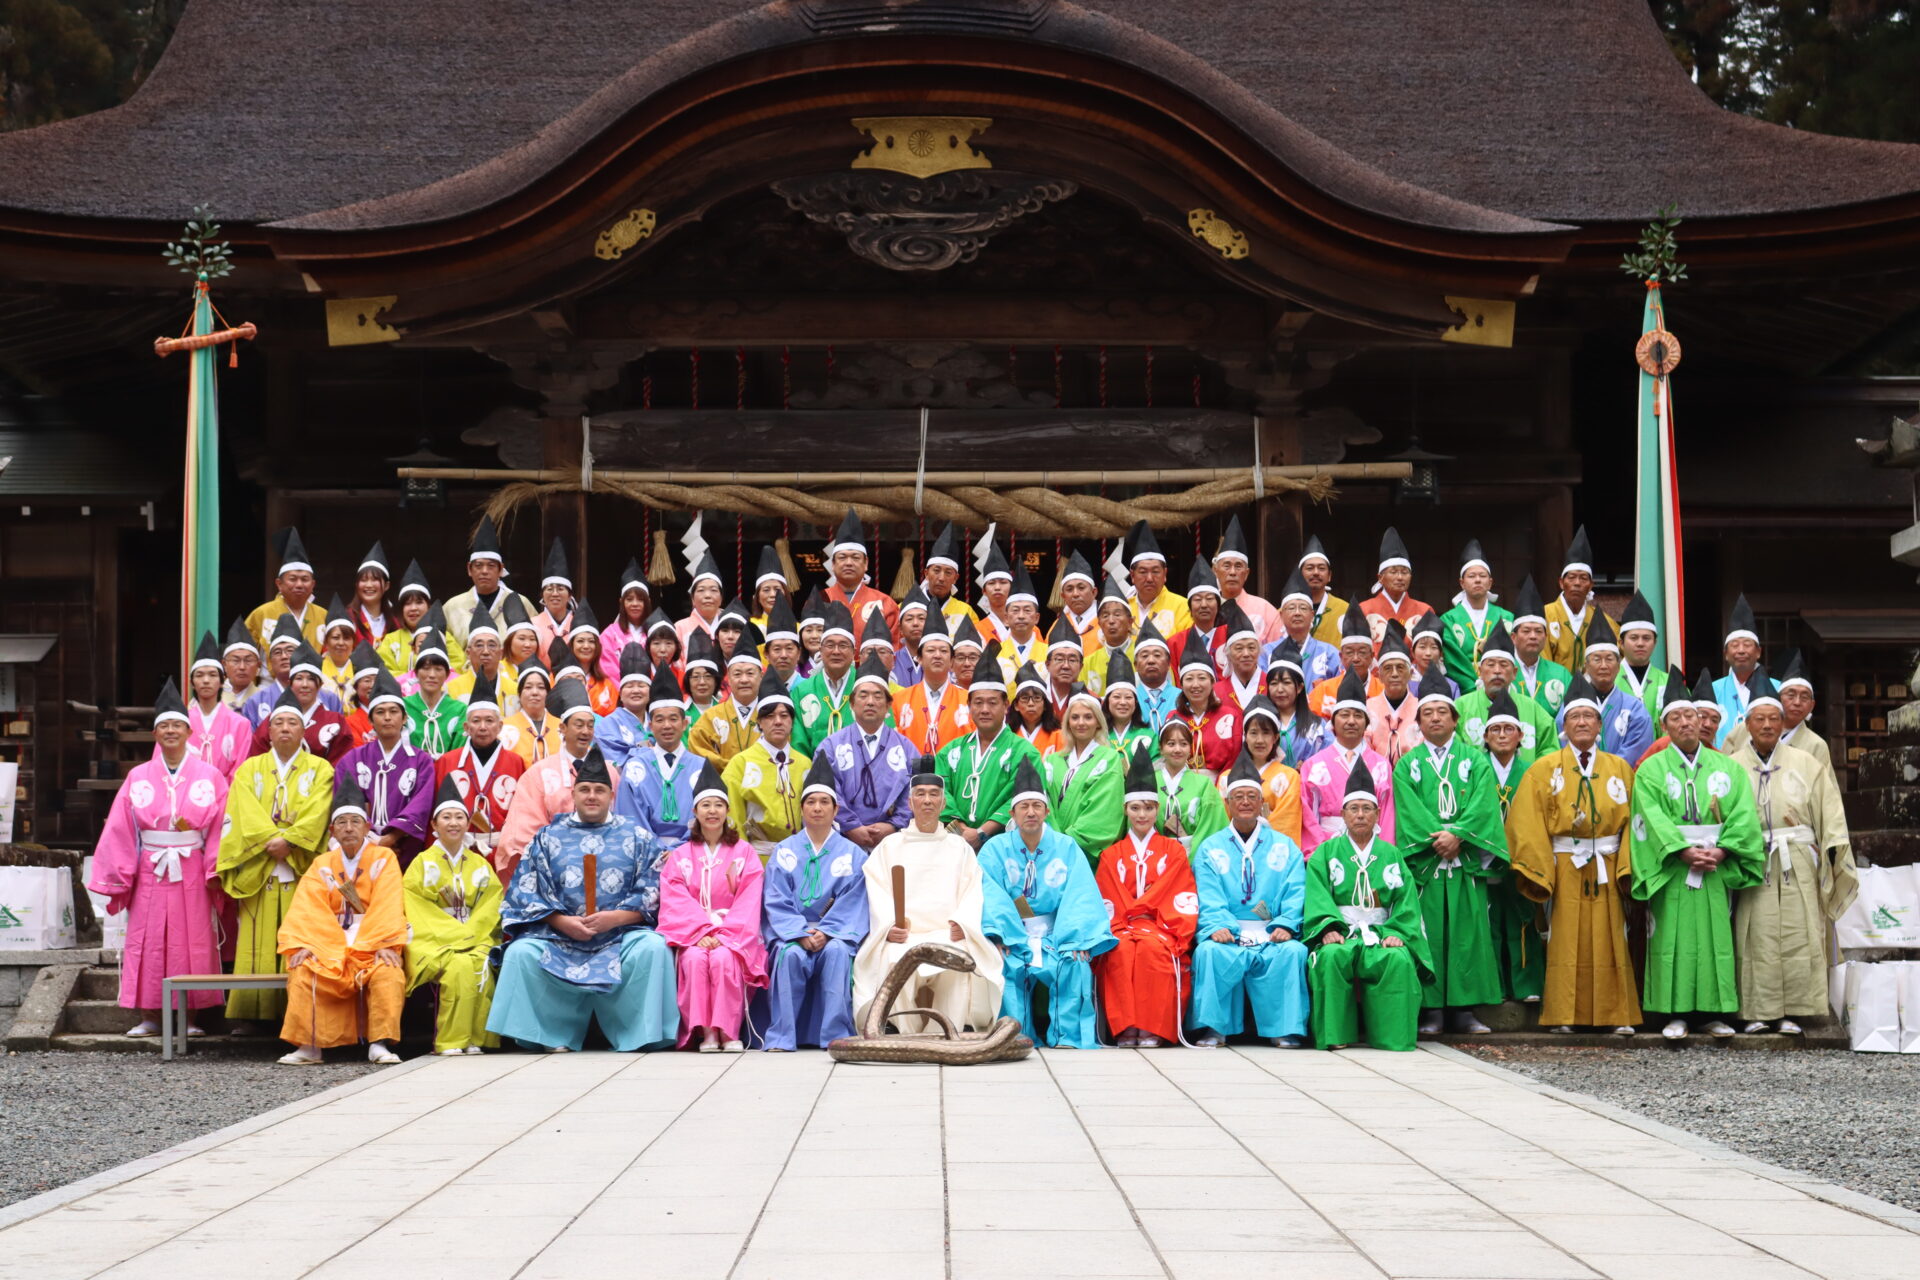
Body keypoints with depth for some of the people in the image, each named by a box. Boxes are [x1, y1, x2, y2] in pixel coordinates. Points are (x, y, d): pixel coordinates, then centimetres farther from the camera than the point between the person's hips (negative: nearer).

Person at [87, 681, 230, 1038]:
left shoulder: (209, 777, 4)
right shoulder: (138, 778, 7)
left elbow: (220, 826, -1)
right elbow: (120, 830, 4)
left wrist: (215, 872, -10)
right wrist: (120, 875, -3)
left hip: (192, 872, -1)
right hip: (150, 871, 1)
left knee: (193, 942, 0)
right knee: (147, 941, 0)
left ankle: (191, 1017, 6)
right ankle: (148, 1018, 6)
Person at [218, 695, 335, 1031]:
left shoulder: (319, 769, 11)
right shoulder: (250, 769, 15)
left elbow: (317, 813, -4)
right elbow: (247, 812, 0)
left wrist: (289, 840, -16)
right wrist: (272, 839, -14)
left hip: (301, 869, -1)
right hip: (259, 868, 1)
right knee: (258, 945, -4)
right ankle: (250, 1014, -4)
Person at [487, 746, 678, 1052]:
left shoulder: (636, 838, 13)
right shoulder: (547, 837, 15)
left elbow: (652, 893, 3)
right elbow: (527, 892, 7)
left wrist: (615, 918, -14)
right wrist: (561, 921, -11)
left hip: (621, 935, -1)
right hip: (557, 935, 1)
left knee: (653, 947, -31)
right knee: (520, 952, -26)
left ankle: (638, 1035, -20)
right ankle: (553, 1036, -17)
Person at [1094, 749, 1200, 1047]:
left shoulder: (1174, 851, 16)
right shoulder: (1111, 855, 19)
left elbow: (1184, 901, 6)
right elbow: (1106, 903, 9)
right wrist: (1120, 928, -10)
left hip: (1160, 930, -1)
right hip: (1121, 930, 1)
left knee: (1152, 948, -36)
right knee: (1122, 950, -35)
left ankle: (1152, 1029, -33)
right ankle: (1125, 1028, -32)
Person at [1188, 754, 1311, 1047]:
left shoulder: (1284, 847, 17)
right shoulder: (1209, 849, 15)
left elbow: (1295, 894, 5)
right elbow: (1209, 899, 2)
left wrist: (1285, 924, -14)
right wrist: (1217, 926, -18)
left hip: (1272, 937, 0)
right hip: (1228, 935, 0)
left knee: (1293, 951, -31)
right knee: (1209, 951, -32)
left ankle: (1286, 1029, -23)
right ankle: (1212, 1028, -24)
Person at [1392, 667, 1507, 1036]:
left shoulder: (1475, 760, 12)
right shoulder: (1407, 765, 11)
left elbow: (1483, 804, -1)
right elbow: (1409, 810, -1)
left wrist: (1458, 834, -15)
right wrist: (1435, 838, -16)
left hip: (1466, 859, 0)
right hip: (1423, 860, 0)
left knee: (1467, 931, -3)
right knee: (1428, 932, -3)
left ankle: (1465, 1008, 0)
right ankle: (1431, 1009, -1)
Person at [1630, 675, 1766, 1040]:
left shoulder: (1727, 768, 12)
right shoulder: (1652, 770, 6)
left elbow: (1743, 814, 2)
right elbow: (1654, 817, -6)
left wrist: (1722, 850, -13)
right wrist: (1684, 850, -19)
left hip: (1717, 869, 2)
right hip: (1671, 869, -2)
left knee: (1716, 937, 0)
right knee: (1673, 938, -5)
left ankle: (1714, 1013, 5)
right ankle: (1675, 1014, -2)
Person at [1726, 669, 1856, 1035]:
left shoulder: (1806, 764, 10)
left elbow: (1829, 812, 7)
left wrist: (1835, 848, -4)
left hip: (1797, 863, 1)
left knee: (1797, 935, -2)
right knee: (1755, 937, -4)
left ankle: (1790, 1012, 3)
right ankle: (1756, 1012, 0)